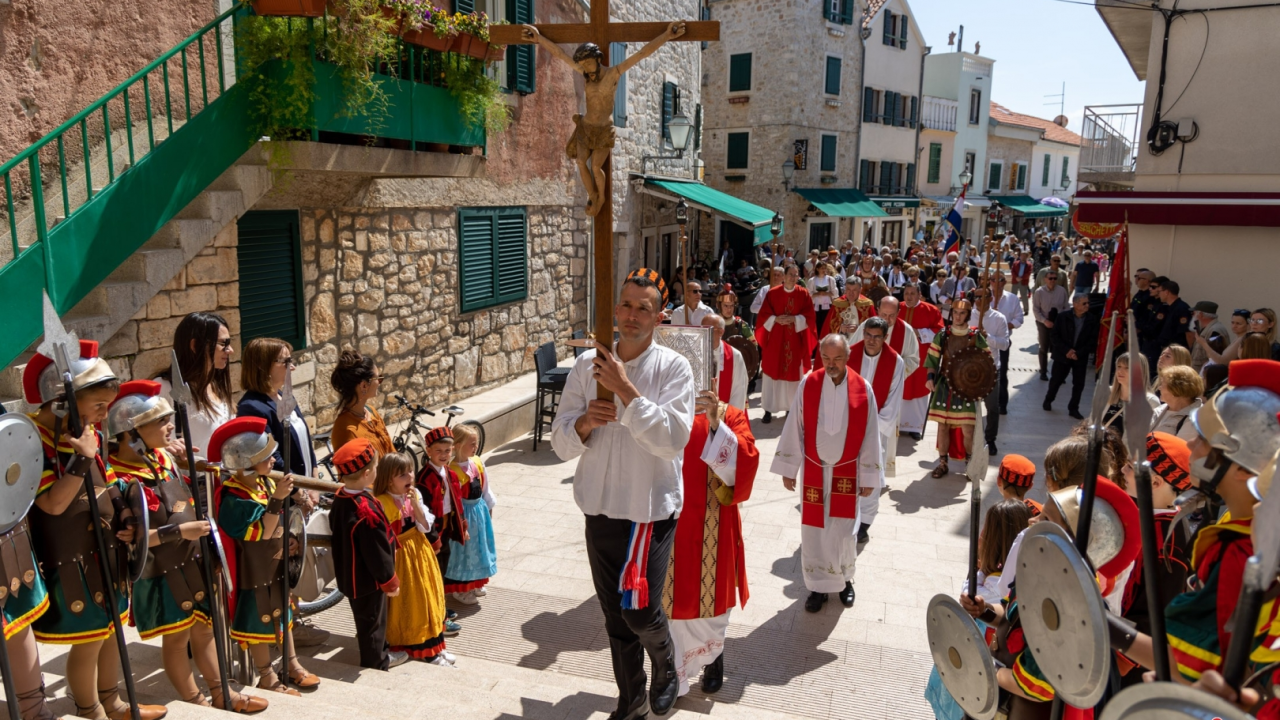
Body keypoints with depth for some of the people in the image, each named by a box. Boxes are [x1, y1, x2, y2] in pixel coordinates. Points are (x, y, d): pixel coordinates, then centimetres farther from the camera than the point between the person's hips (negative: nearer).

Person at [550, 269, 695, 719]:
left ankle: (666, 668, 31)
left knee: (641, 610, -4)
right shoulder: (587, 365, -1)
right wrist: (584, 421, -23)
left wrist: (625, 389, -26)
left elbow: (672, 439, -22)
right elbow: (562, 443, -1)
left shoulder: (674, 368, -10)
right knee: (615, 616, 15)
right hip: (601, 507, 3)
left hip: (652, 508, -3)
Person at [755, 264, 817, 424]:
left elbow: (809, 317, -2)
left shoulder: (804, 294, 2)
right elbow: (763, 316, -1)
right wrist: (776, 319, -18)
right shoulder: (772, 293, 0)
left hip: (796, 341, 1)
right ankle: (768, 410, 5)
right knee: (772, 374, 0)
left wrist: (794, 319, -16)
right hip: (775, 340, -1)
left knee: (794, 374, 5)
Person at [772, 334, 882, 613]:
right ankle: (819, 586, 23)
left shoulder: (863, 389, -10)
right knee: (814, 531, 7)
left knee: (844, 532, 8)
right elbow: (794, 428, -4)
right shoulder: (809, 384, -10)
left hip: (847, 473, 0)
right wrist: (789, 468, -1)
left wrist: (869, 477, -1)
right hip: (813, 471, 0)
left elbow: (870, 436, -4)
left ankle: (844, 579, 32)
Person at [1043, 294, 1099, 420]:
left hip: (1081, 357, 1)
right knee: (1056, 380, 9)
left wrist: (1079, 353, -15)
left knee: (1079, 384, 3)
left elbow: (1093, 342, -5)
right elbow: (1055, 336, -7)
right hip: (1062, 355, -1)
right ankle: (1048, 400, 33)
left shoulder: (1092, 320, -5)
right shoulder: (1062, 317, -7)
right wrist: (1066, 350, -17)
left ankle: (1073, 408, 17)